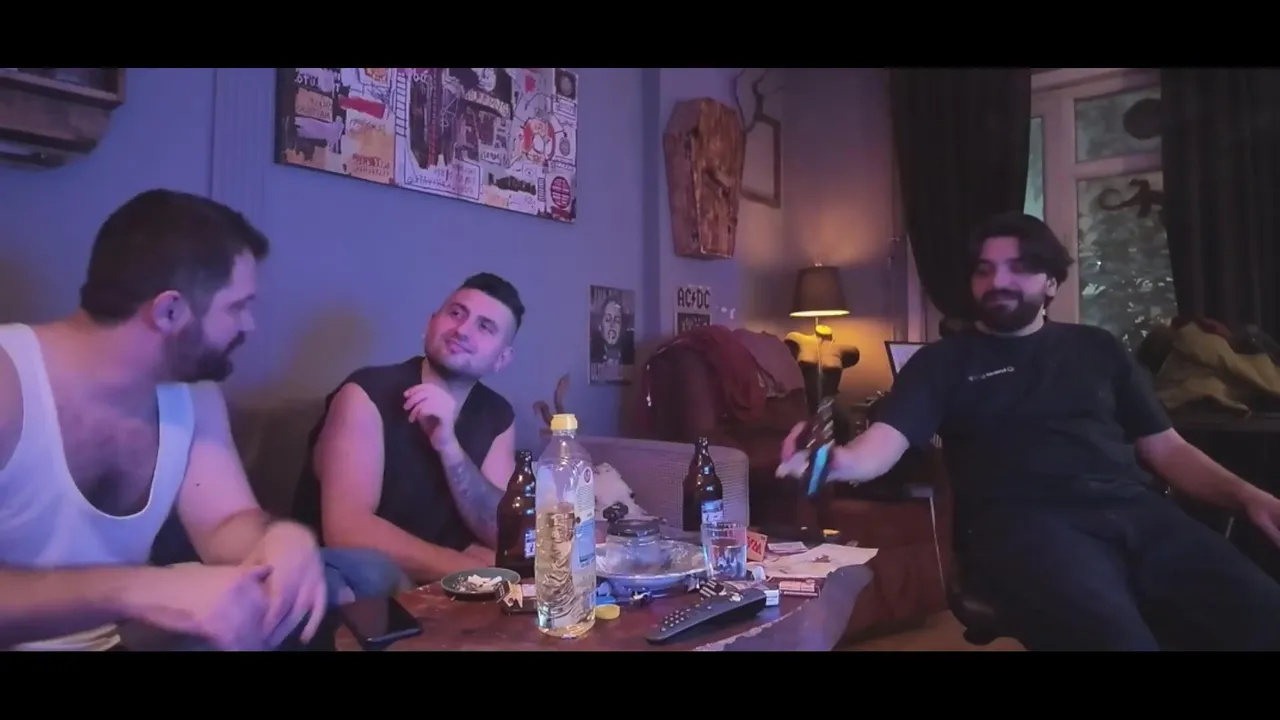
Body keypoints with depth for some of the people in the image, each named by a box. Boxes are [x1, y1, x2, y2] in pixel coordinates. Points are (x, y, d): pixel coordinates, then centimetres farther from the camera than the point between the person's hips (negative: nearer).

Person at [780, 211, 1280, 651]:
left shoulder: (1097, 348, 25)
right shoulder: (944, 361, 15)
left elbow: (1166, 448, 23)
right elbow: (883, 442, 0)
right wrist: (837, 459, -24)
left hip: (1136, 511, 4)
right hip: (1023, 521, -4)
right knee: (1116, 639, -34)